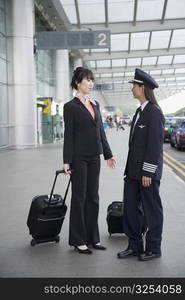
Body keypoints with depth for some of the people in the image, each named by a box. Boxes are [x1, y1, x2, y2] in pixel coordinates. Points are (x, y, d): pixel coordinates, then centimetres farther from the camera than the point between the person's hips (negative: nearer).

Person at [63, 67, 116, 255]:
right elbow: (68, 134, -10)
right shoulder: (70, 106, -7)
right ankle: (78, 240, 14)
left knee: (93, 196, 11)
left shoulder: (95, 104, 12)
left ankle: (92, 237, 21)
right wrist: (67, 161, -13)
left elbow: (100, 131, 14)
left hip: (94, 156, 6)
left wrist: (108, 154, 12)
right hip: (79, 157, -6)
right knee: (79, 197, 2)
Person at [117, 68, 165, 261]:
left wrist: (147, 173, -19)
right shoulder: (140, 111, 15)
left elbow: (155, 144, -18)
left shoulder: (154, 113, -14)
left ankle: (153, 248, 19)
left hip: (147, 172, -9)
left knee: (151, 210, 5)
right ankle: (135, 246, 22)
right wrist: (130, 169, 17)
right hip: (133, 170, 9)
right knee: (131, 207, 11)